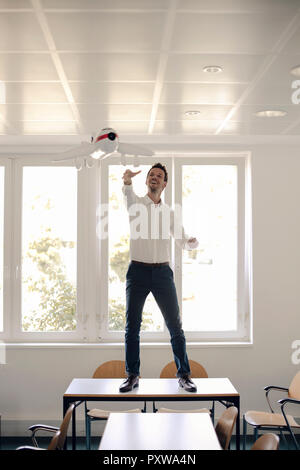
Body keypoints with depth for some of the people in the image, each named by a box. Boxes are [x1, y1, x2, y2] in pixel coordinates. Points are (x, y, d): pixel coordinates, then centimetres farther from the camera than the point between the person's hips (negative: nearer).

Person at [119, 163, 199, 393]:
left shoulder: (169, 212, 12)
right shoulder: (135, 203, 5)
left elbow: (182, 239, 13)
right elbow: (127, 193, -19)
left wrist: (192, 242, -12)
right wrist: (127, 181, -43)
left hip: (162, 272, 2)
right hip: (138, 271, -1)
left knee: (175, 325, 2)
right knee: (132, 326, 3)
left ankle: (184, 374, 14)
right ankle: (132, 375, 15)